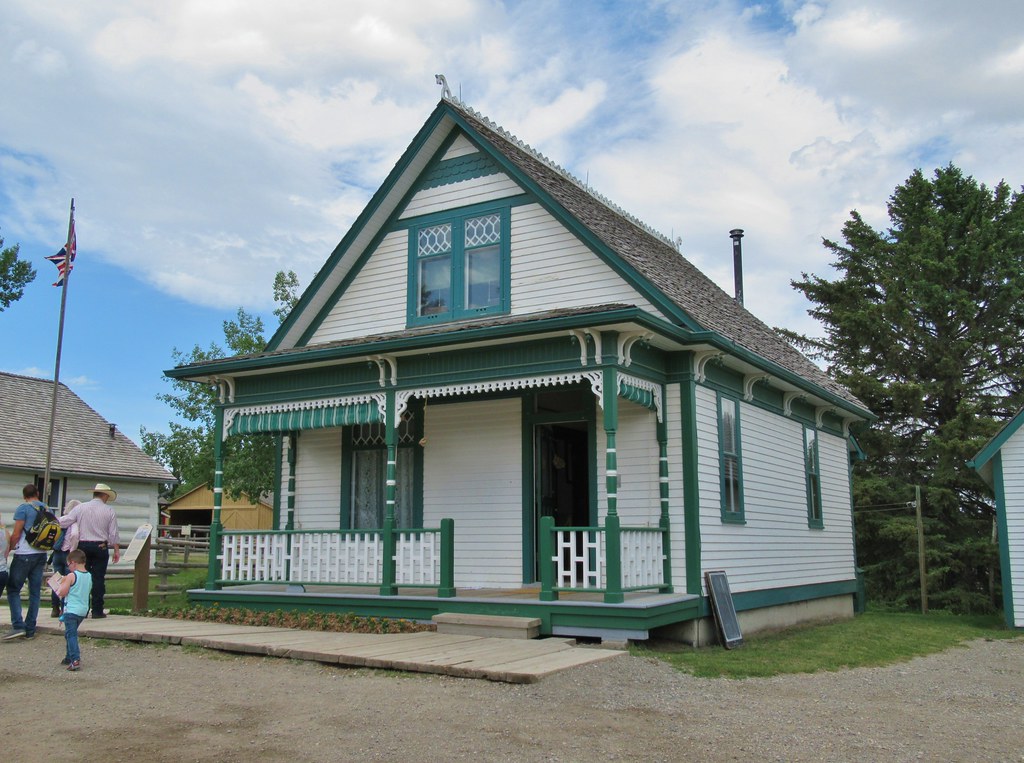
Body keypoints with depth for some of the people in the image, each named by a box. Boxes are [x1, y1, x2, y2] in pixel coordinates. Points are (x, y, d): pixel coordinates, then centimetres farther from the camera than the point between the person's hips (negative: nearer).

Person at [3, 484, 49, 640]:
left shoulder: (23, 509, -7)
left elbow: (16, 535, -9)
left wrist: (7, 551, 4)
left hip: (24, 554, -6)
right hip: (41, 555, 6)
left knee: (13, 590, 2)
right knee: (35, 592, 7)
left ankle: (18, 626, -10)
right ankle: (30, 630, 9)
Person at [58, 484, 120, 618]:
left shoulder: (80, 507, 0)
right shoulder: (109, 511, -1)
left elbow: (64, 522, 0)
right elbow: (113, 534, 0)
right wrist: (117, 550, 8)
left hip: (82, 545, 1)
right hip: (100, 546, -1)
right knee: (98, 578, 2)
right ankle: (97, 610, 2)